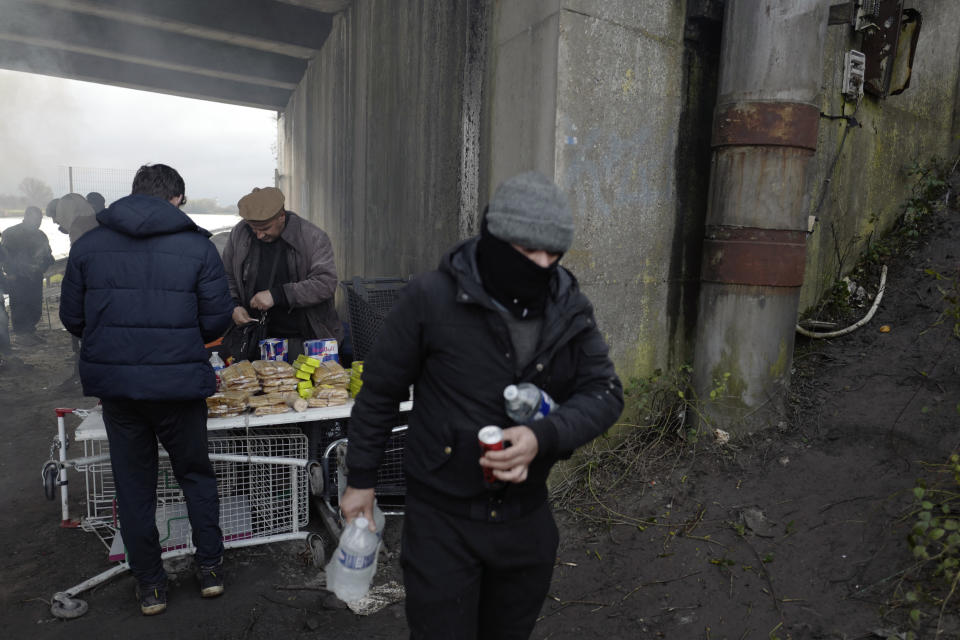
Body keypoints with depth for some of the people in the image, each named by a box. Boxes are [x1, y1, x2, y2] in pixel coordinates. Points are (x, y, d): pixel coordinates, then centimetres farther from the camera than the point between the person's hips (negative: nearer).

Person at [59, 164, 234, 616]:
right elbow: (217, 319, -7)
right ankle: (210, 567, 25)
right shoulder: (198, 247, -7)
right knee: (195, 474, 18)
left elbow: (72, 317, 5)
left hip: (114, 382, 2)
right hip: (179, 382, -2)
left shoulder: (88, 244, 2)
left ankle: (149, 585, 26)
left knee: (133, 484, 15)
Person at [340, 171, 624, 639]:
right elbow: (379, 391, -6)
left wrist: (544, 437, -25)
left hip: (527, 516, 5)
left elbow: (605, 392, -6)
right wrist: (361, 478, 2)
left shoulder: (570, 309, -4)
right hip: (444, 518, -4)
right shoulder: (431, 299, -16)